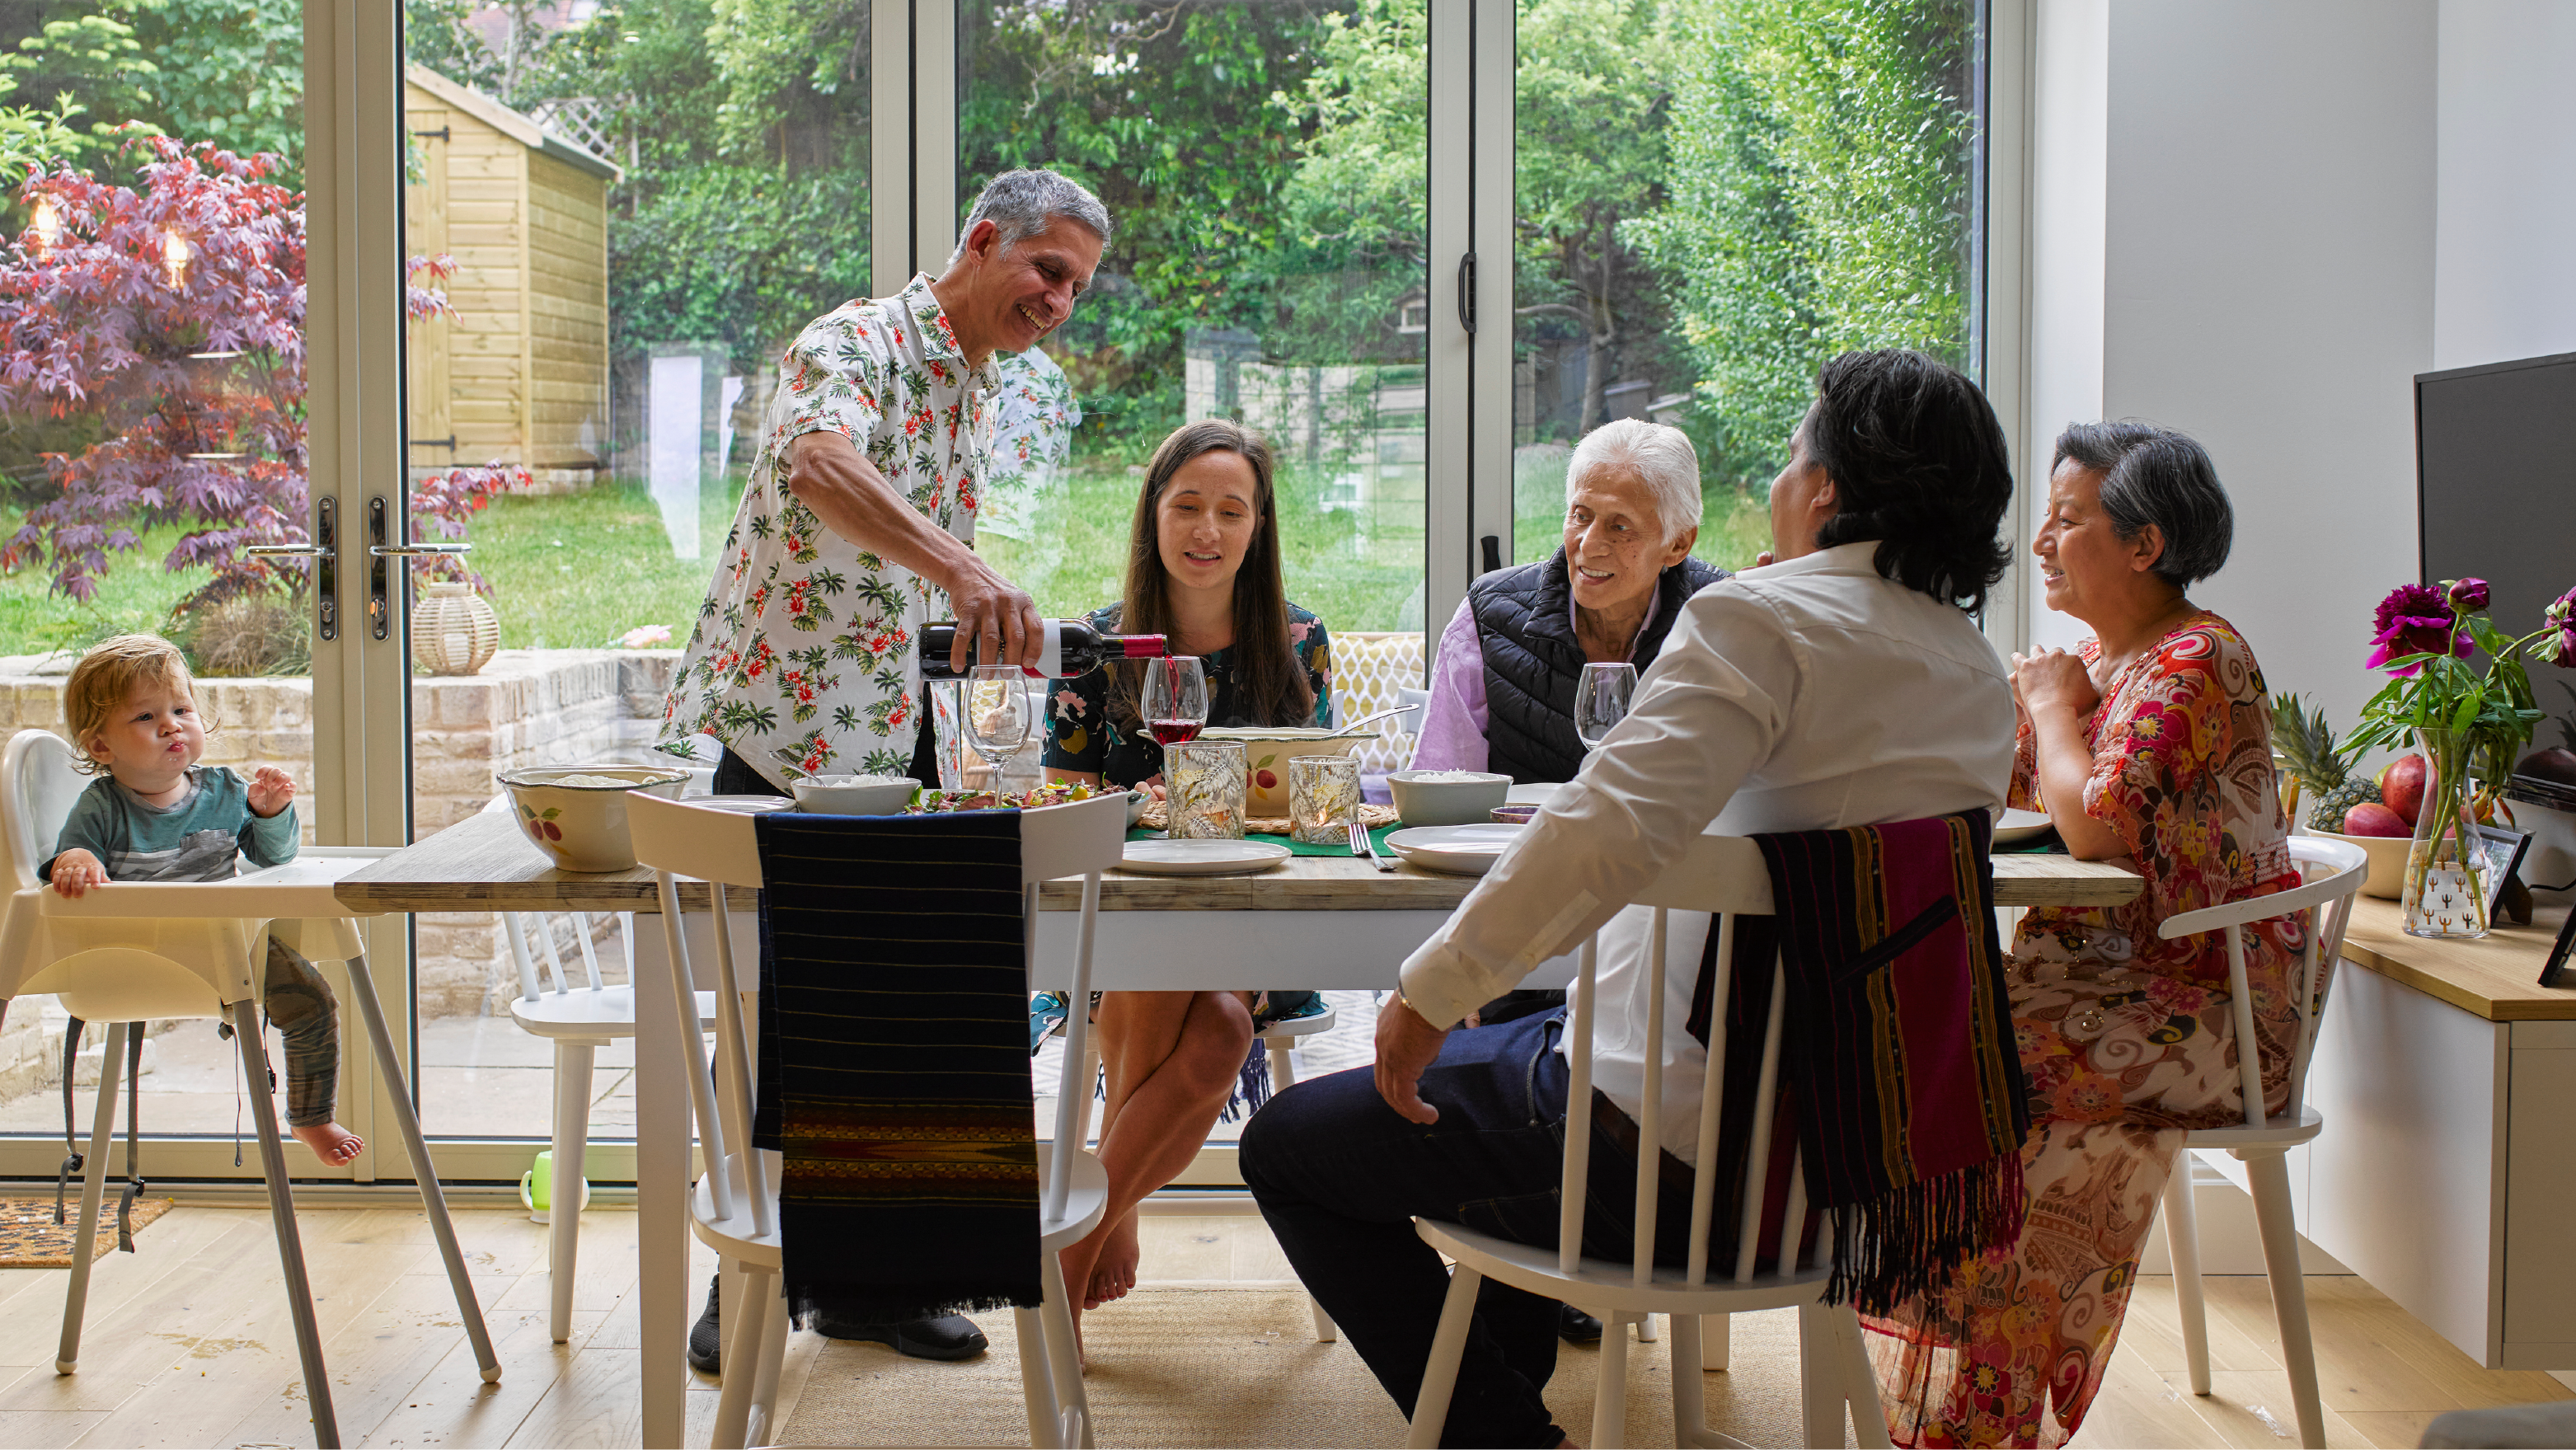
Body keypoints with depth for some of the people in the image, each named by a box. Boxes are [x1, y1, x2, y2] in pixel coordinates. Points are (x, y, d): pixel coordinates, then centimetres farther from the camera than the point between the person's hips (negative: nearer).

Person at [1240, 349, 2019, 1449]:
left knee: (1287, 1146, 6)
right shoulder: (1977, 669, 7)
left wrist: (1435, 989, -23)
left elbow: (1613, 827, -30)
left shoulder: (1760, 619, -17)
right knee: (1508, 1051, 36)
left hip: (1676, 1154, -9)